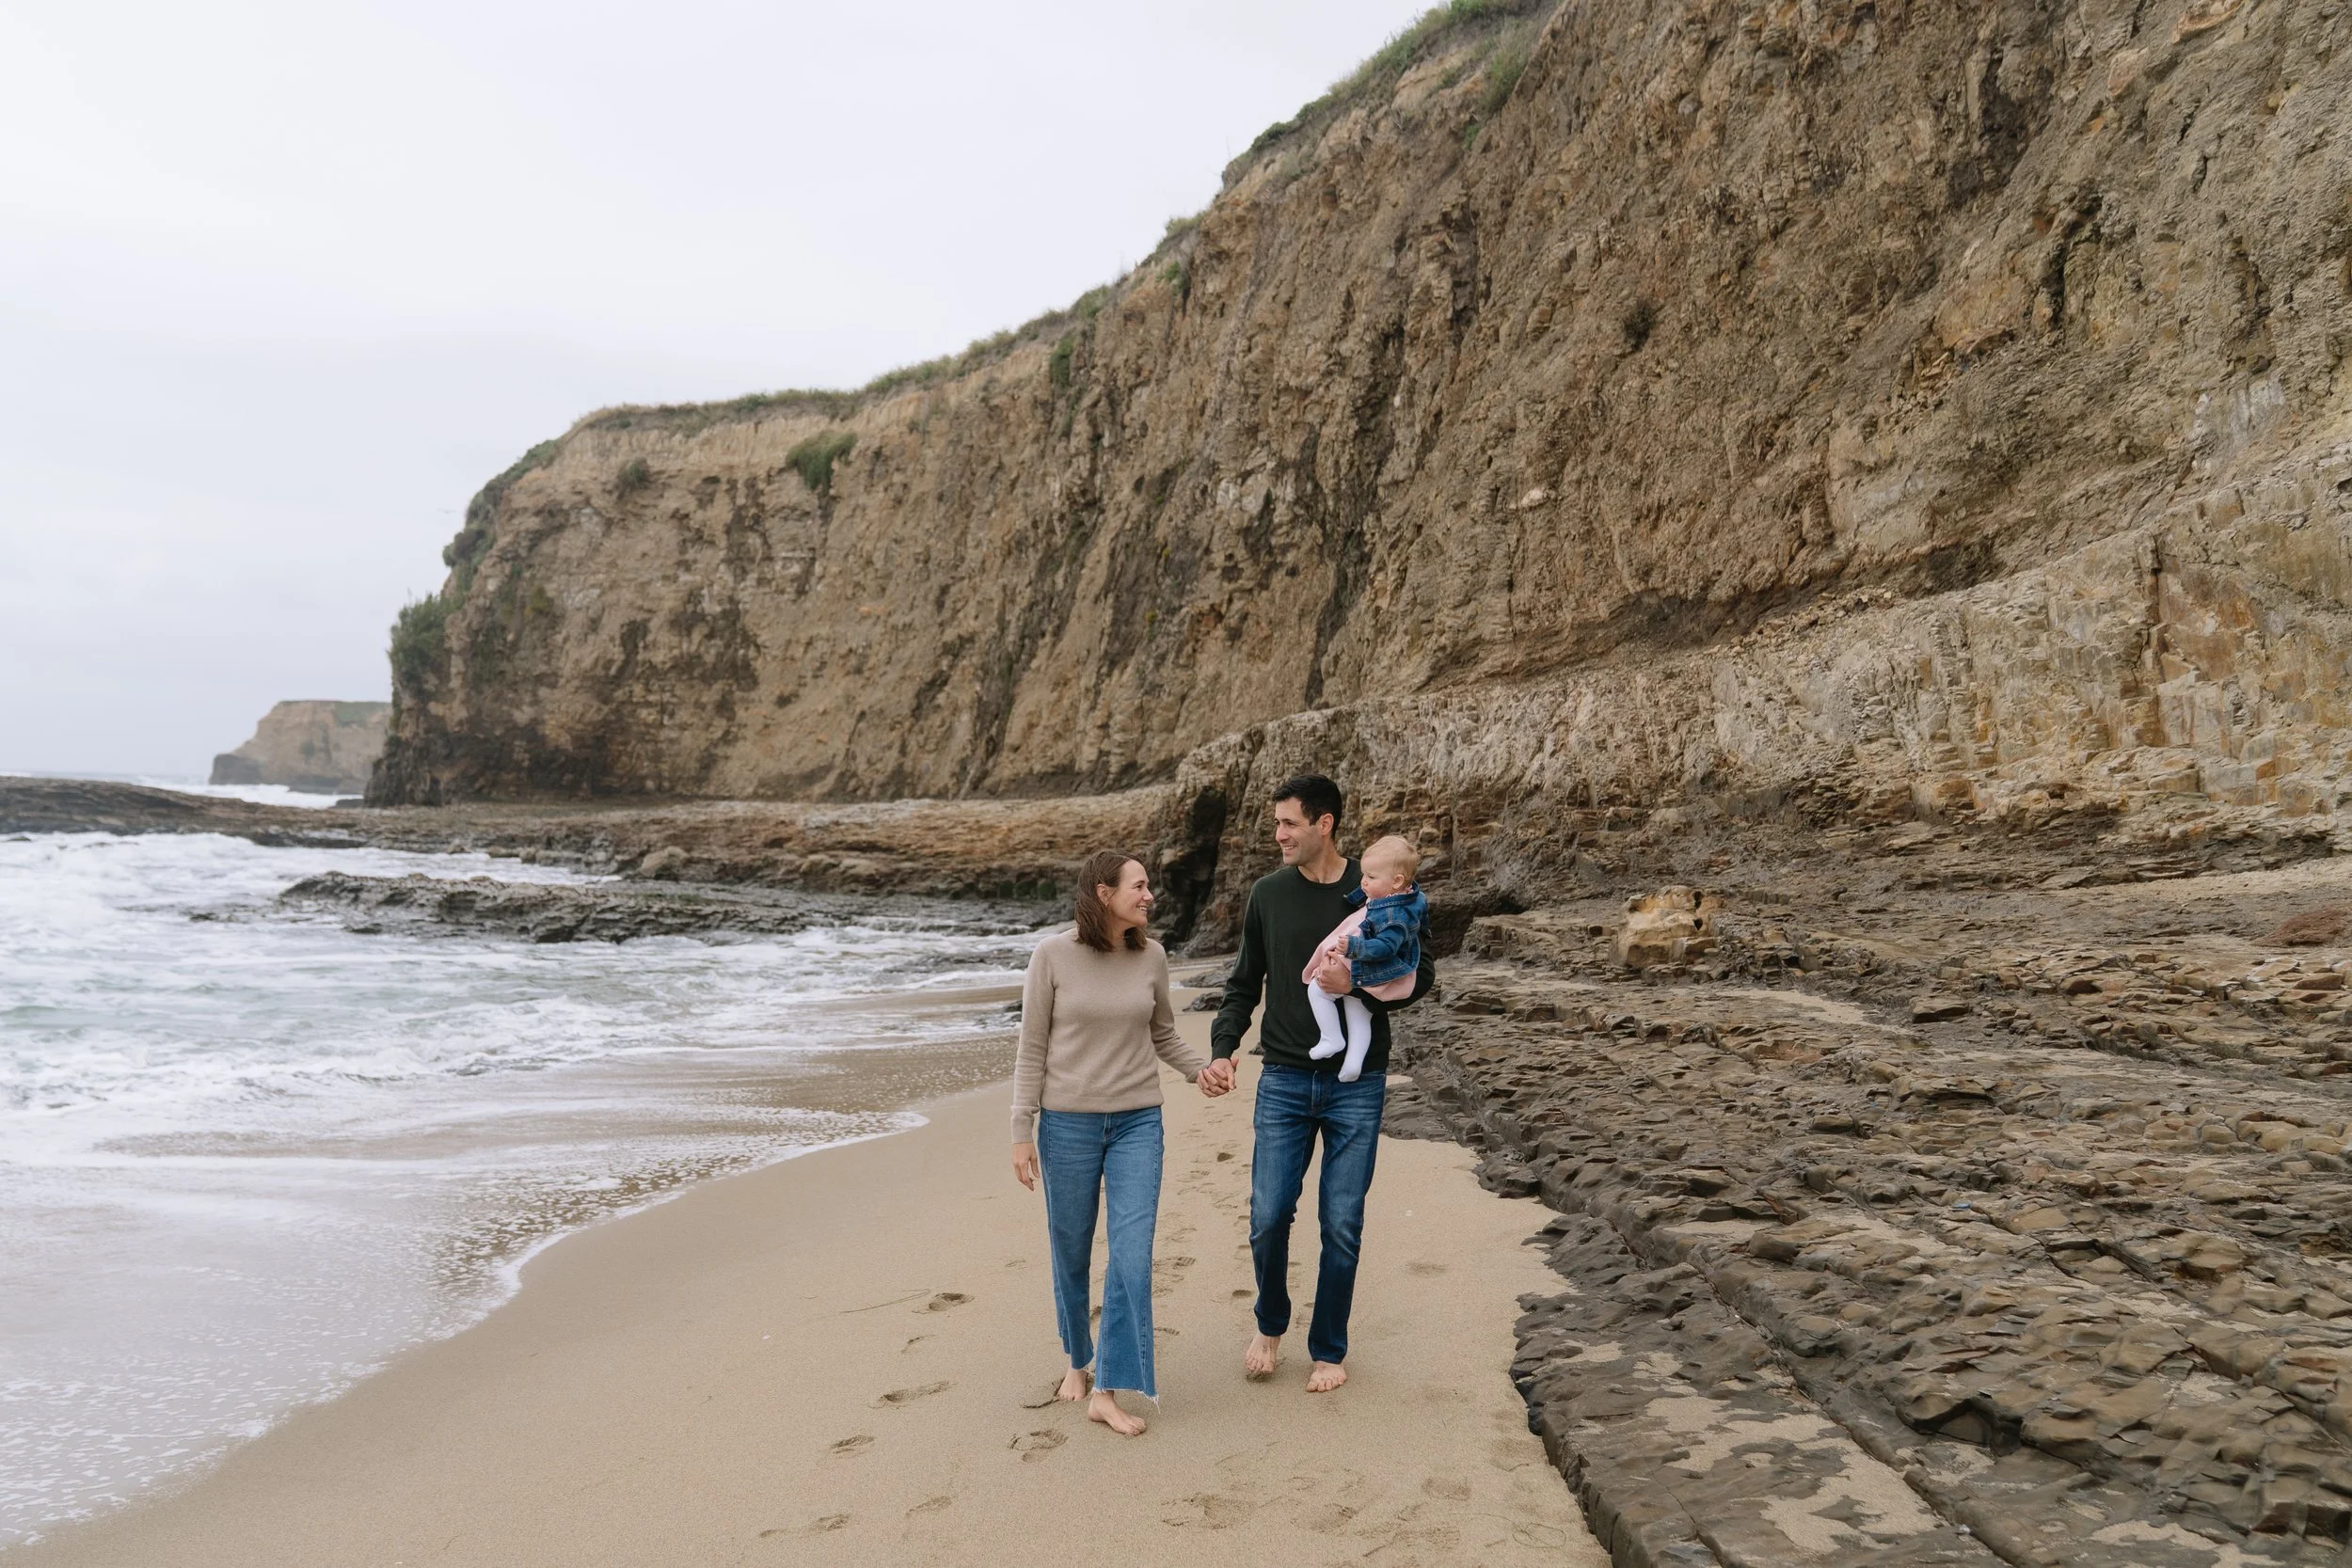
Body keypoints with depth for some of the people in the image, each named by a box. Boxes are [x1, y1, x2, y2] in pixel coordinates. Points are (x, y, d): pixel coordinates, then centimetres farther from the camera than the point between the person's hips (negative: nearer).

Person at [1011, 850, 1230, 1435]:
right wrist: (1023, 1133, -5)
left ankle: (1107, 1391, 5)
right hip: (1068, 1123, -2)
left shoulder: (1151, 957, 0)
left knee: (1132, 1259, -6)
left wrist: (1203, 1068, -5)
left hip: (1138, 1123, 2)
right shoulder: (1053, 955, -9)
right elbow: (1032, 1049, -4)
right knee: (1071, 1255, 12)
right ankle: (1078, 1361, 36)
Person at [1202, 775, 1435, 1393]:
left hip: (1357, 1085, -2)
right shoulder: (1268, 895, 4)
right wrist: (1221, 1048, -5)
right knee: (1268, 1217, -1)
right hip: (1284, 1081, 2)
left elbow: (1420, 975, 1)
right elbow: (1245, 984, 10)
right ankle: (1270, 1326, 27)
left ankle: (1329, 1350, 23)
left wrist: (1358, 985, -18)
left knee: (1342, 1226, 4)